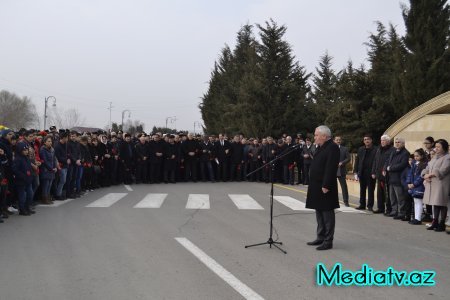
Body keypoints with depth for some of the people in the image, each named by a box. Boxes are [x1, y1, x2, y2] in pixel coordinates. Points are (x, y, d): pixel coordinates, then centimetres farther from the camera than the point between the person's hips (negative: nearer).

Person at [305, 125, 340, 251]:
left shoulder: (332, 148, -15)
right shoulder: (320, 147, 15)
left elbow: (330, 169, -22)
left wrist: (326, 186, -24)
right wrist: (313, 186, 14)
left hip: (325, 187, -10)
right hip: (317, 187, 10)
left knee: (327, 214, -1)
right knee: (319, 213, 17)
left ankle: (328, 241, 7)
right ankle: (321, 238, 28)